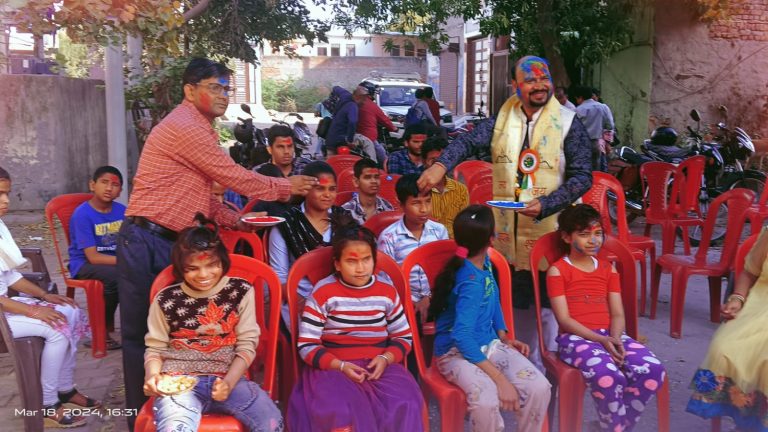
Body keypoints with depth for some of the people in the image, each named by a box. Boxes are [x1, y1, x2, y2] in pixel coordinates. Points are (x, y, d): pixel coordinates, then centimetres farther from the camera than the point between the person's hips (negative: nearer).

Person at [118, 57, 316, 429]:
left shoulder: (197, 128, 17)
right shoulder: (185, 127, -16)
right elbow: (234, 178, -14)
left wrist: (233, 220, 10)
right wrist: (286, 186, -2)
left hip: (172, 241, 10)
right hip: (147, 241, -10)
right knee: (142, 333, 2)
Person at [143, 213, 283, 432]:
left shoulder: (241, 292, 5)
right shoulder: (166, 299, 6)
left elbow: (247, 345, 3)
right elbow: (155, 348, 15)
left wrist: (229, 383, -12)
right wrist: (152, 375, -6)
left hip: (228, 378, 1)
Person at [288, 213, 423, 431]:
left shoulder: (387, 291, 6)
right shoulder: (323, 293, -4)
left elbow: (404, 336, 13)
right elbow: (307, 345, -5)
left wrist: (385, 359, -8)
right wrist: (340, 365, -19)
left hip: (378, 365, 3)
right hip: (332, 366, -3)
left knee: (404, 404, -26)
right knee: (339, 410, -35)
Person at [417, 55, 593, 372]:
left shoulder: (568, 123, -3)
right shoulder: (502, 120, 6)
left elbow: (582, 176, -6)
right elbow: (469, 141, -7)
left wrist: (546, 204, -20)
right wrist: (441, 164, -27)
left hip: (551, 232, -3)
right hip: (508, 233, 3)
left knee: (550, 305, 1)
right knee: (516, 304, 15)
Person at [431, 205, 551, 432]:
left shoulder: (485, 261, 0)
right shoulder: (471, 282, -25)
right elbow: (461, 337, -32)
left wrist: (504, 337, 10)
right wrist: (500, 379, -33)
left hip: (489, 344, 7)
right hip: (457, 351, -7)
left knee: (539, 388, -17)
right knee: (486, 399, -36)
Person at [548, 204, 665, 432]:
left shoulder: (608, 269, 18)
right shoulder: (557, 270, 2)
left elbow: (617, 314, 10)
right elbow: (564, 319, -7)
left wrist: (614, 338, -12)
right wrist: (600, 339, -18)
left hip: (609, 335, 5)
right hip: (575, 337, -5)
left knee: (653, 370, -22)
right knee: (608, 376, -35)